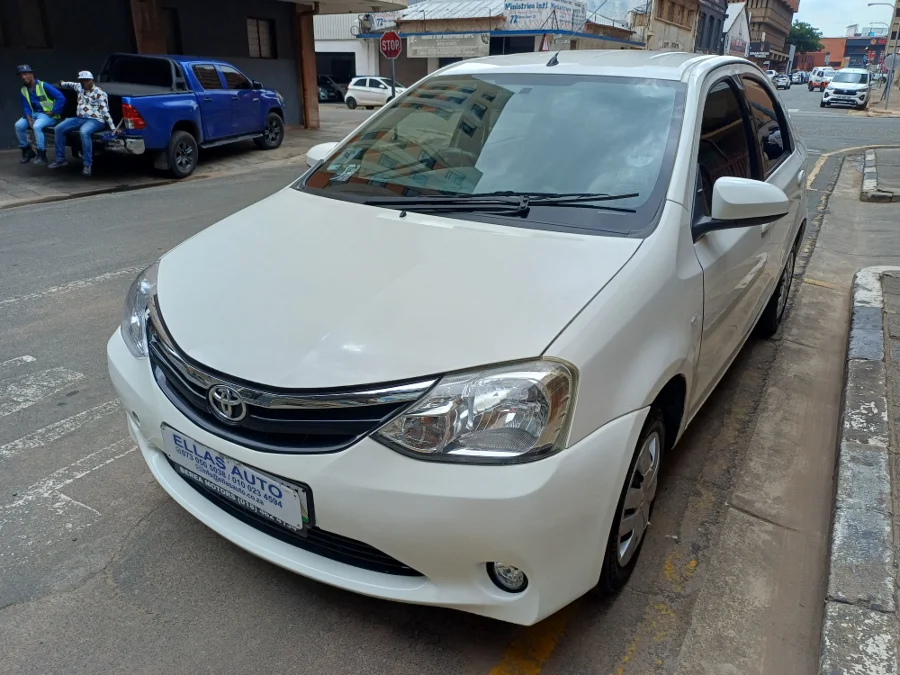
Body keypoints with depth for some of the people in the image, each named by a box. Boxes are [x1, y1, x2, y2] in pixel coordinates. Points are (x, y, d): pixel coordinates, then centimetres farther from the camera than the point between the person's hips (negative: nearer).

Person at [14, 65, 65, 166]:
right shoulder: (24, 90, 9)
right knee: (19, 125, -11)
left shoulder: (43, 86, -12)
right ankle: (27, 150, 7)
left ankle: (42, 155, -23)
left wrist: (53, 112, -16)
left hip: (48, 114, -7)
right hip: (34, 114, 7)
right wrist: (28, 118, -13)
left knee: (36, 126, -34)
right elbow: (26, 107, 8)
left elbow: (61, 98, -18)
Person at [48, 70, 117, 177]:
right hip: (79, 119, 9)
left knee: (83, 132, -38)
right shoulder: (79, 87, 11)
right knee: (59, 129, -1)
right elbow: (71, 85, 37)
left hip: (95, 120, -8)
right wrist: (62, 84, 53)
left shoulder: (100, 93, -11)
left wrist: (113, 128, -24)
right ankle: (60, 159, 9)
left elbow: (105, 112, -16)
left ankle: (87, 165, -32)